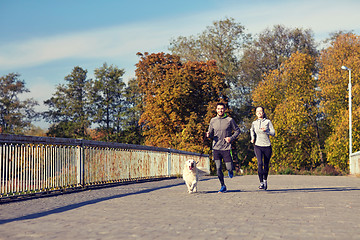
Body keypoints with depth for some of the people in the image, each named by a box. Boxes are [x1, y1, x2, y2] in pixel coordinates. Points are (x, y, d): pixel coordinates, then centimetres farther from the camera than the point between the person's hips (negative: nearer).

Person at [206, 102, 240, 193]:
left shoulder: (229, 120, -2)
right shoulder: (213, 120, 6)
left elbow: (237, 130, 7)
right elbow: (211, 133, 13)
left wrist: (231, 138, -8)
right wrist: (208, 135, -10)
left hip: (226, 148, -2)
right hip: (216, 148, 2)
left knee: (229, 168, -1)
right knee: (218, 169, -2)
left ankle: (230, 171, 37)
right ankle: (223, 186, 14)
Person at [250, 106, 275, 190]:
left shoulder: (268, 121, 1)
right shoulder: (254, 123, 8)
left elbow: (273, 133, -3)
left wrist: (266, 131, -21)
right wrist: (252, 138, 14)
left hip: (267, 146, 0)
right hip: (258, 146, 0)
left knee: (266, 165, 7)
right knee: (260, 163, -19)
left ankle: (265, 180, 32)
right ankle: (261, 183, -17)